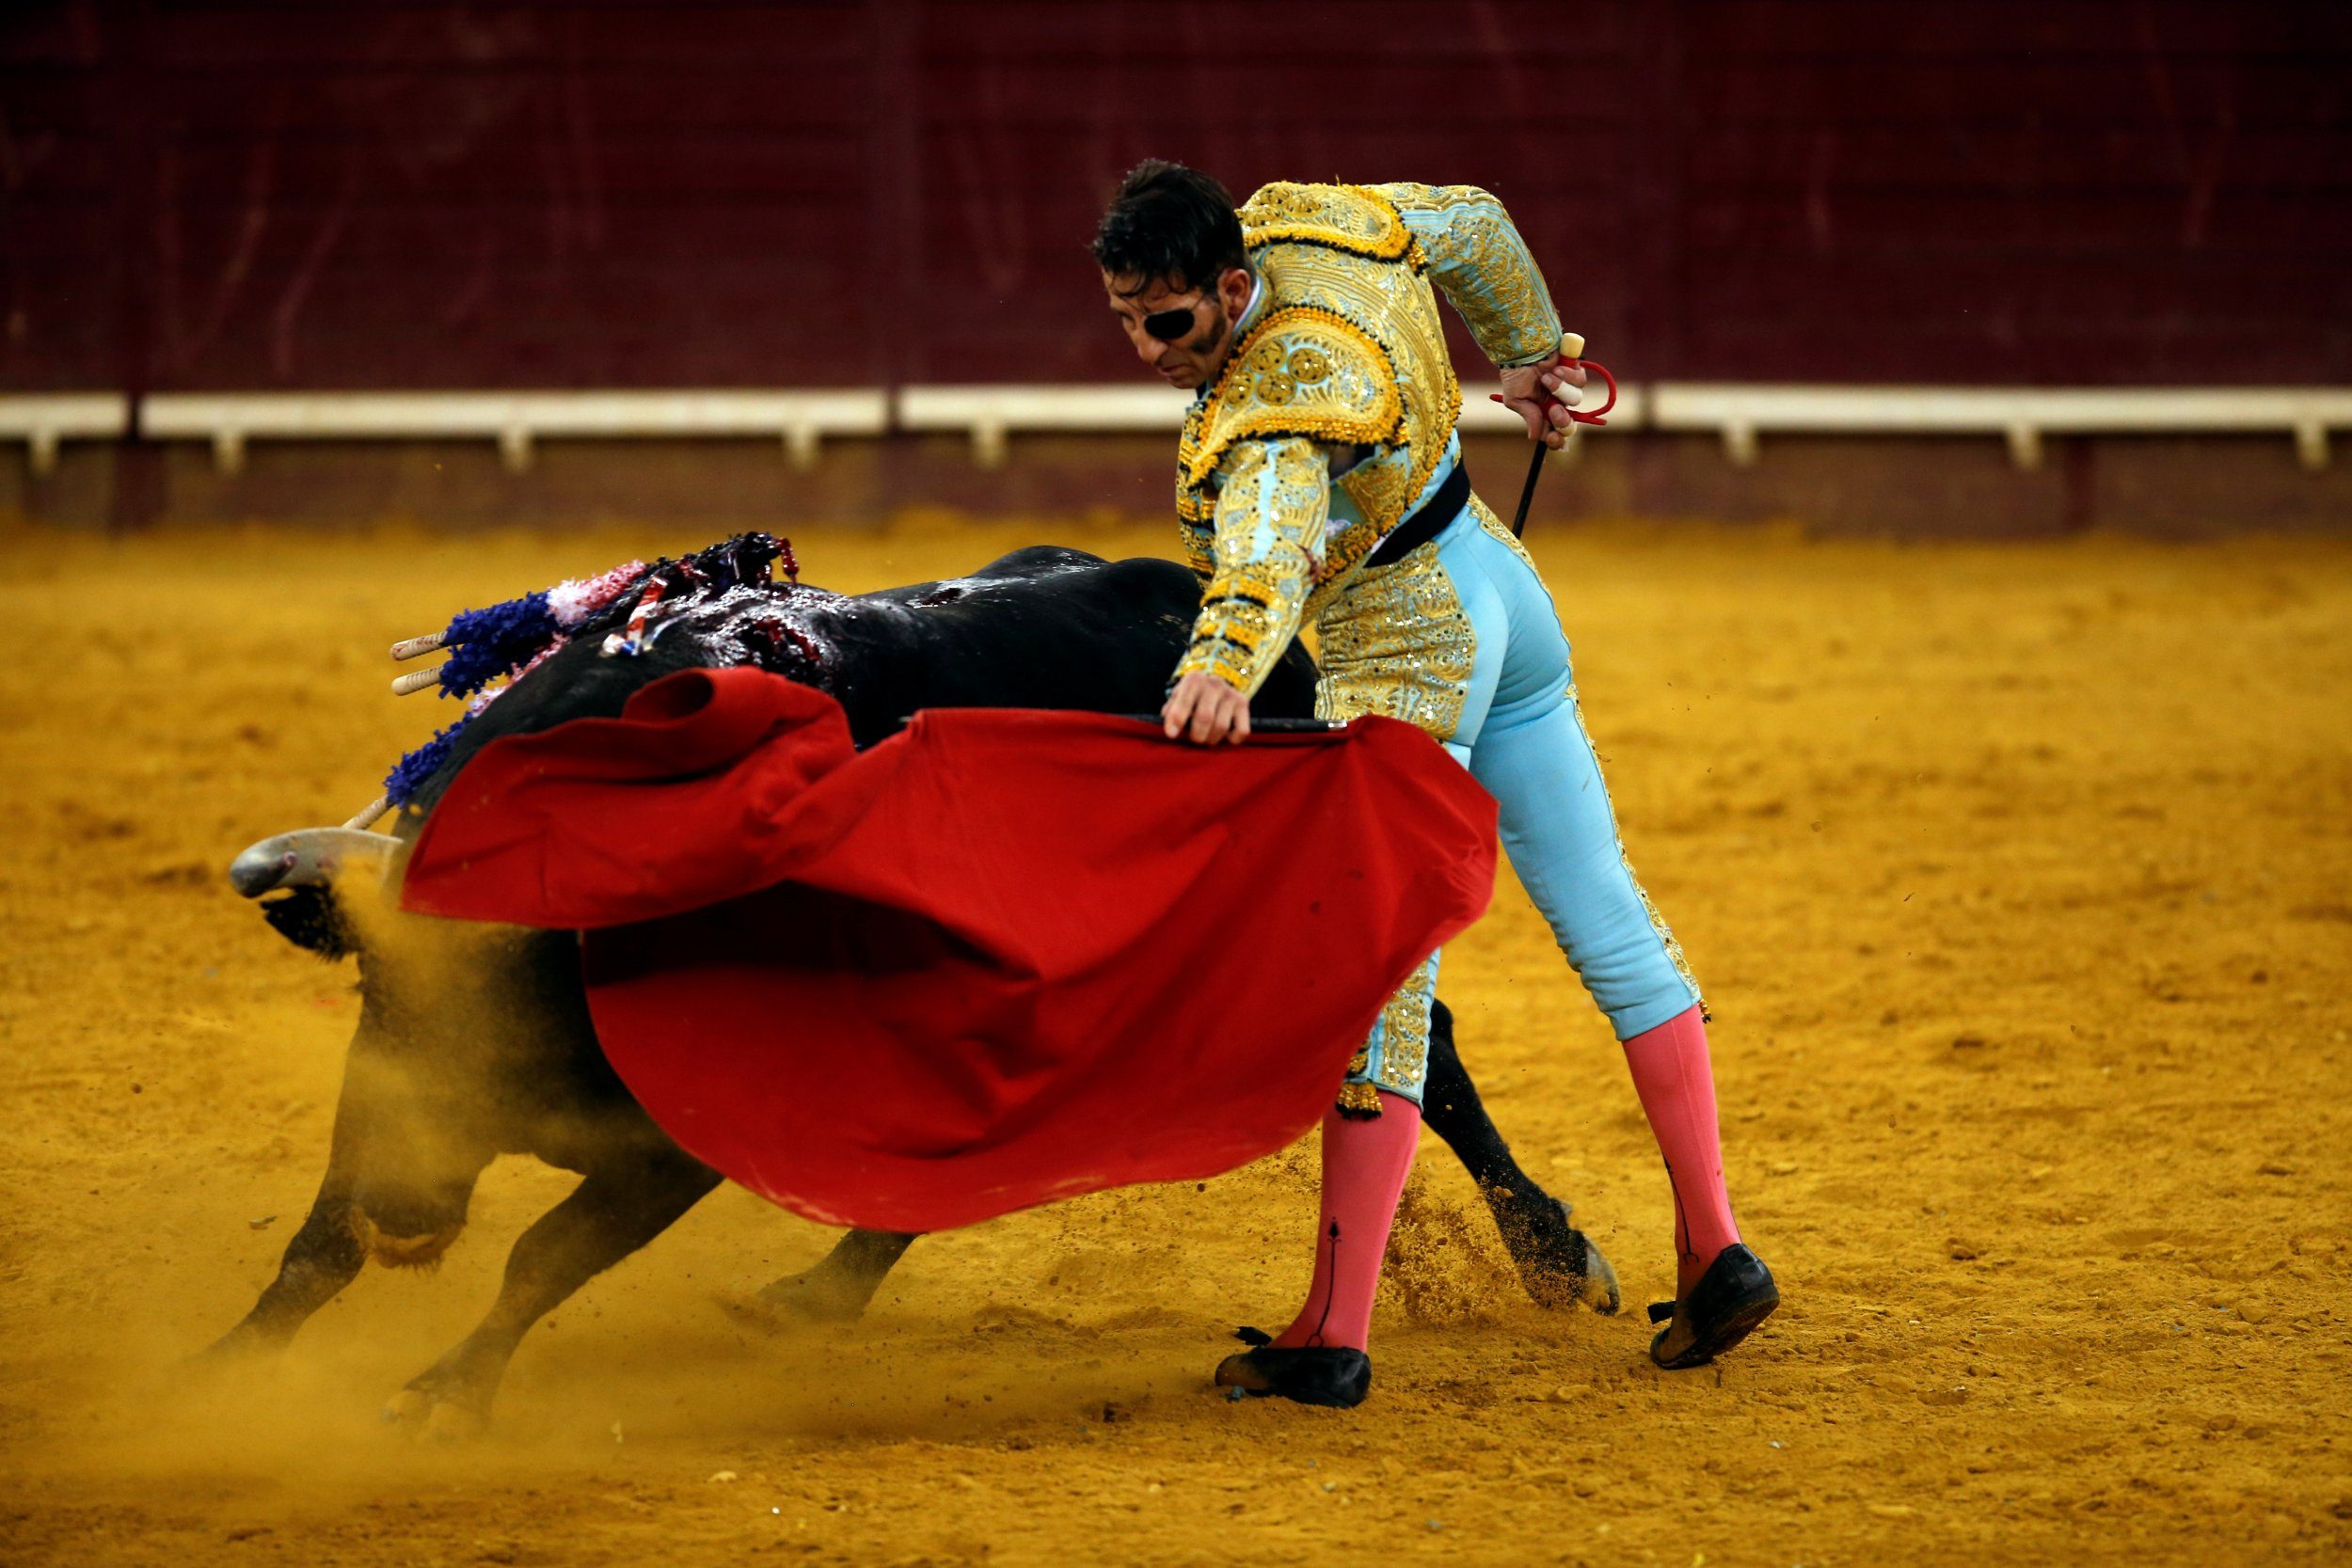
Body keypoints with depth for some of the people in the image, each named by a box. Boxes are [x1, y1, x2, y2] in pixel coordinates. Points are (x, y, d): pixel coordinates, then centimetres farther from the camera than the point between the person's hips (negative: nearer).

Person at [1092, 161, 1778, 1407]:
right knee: (1603, 914, 14)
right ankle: (1715, 1248, 17)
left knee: (1381, 971, -11)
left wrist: (1226, 659, -71)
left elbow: (1272, 531, -52)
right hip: (1499, 585, 10)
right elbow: (1475, 225, 11)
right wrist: (1534, 356, 29)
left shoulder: (1275, 408, -31)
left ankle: (1335, 1335, -14)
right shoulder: (1301, 221, -6)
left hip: (1407, 655, -10)